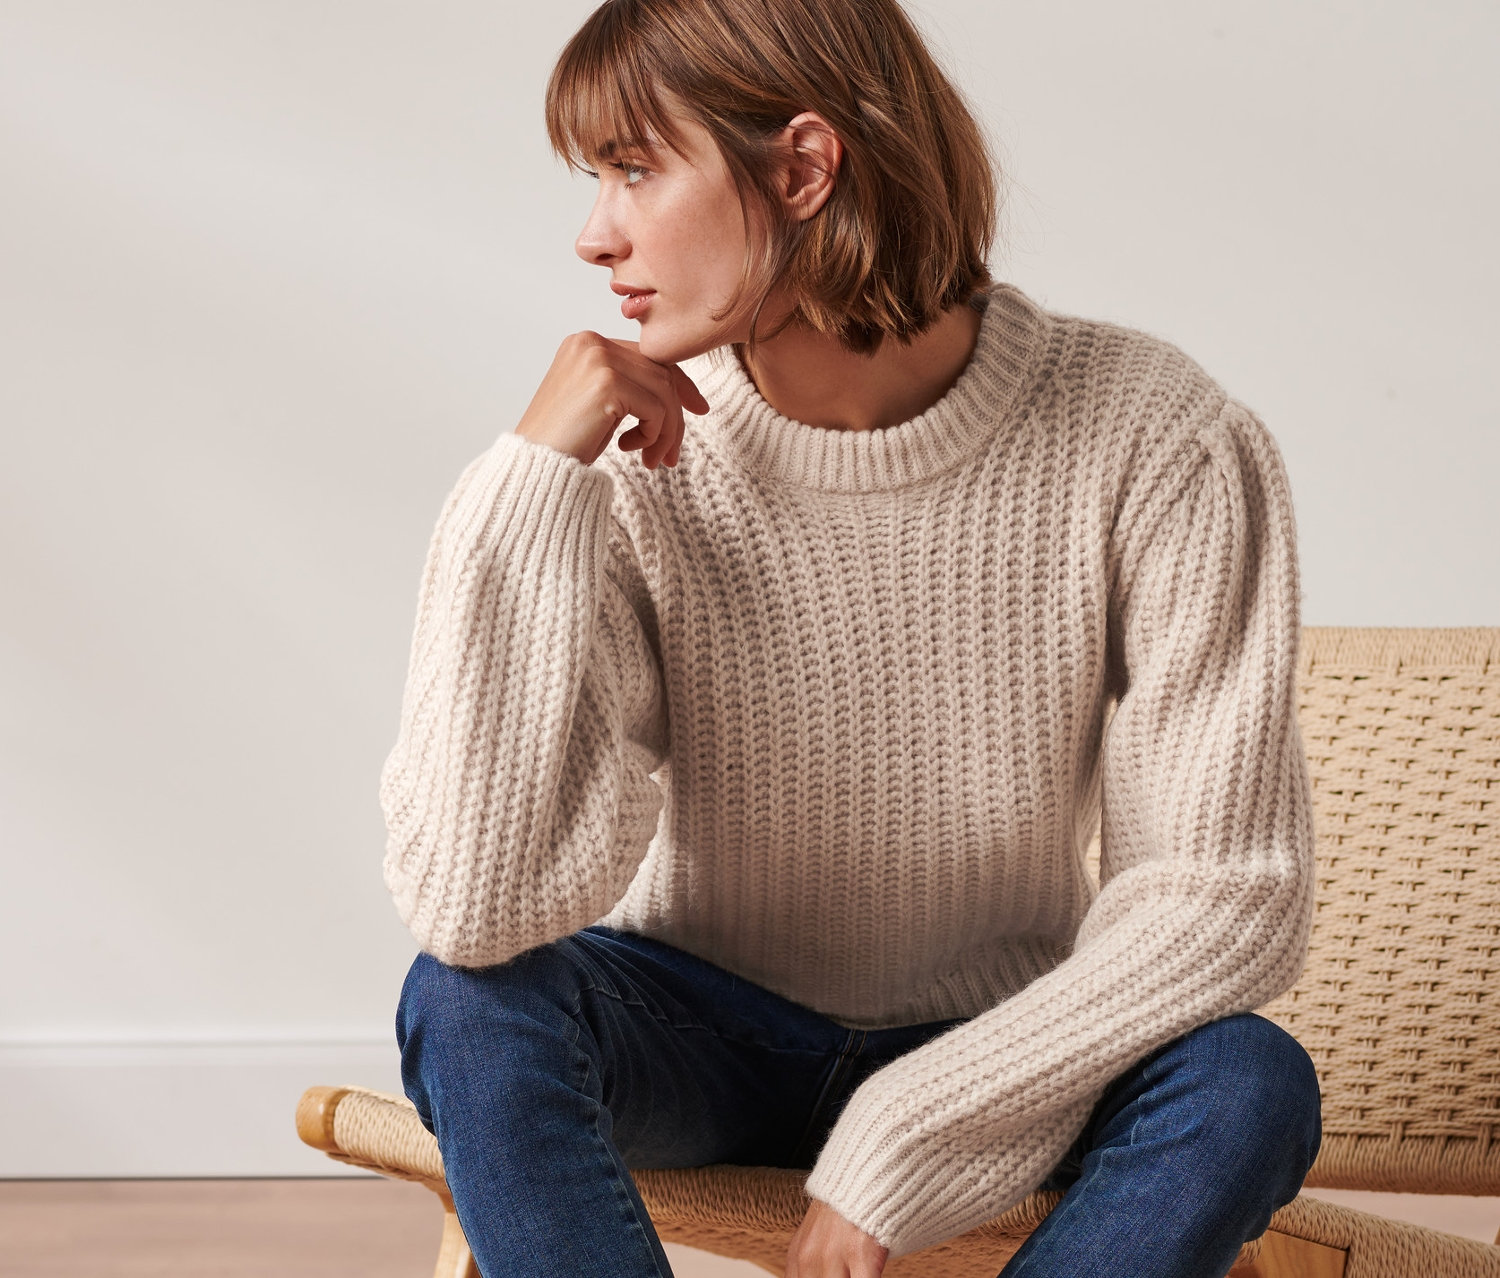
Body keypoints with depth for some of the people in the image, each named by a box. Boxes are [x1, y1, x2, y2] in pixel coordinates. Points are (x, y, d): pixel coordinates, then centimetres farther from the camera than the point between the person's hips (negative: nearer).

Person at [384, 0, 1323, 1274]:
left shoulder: (1163, 447, -18)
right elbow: (476, 908, -28)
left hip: (994, 1047, 0)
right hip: (703, 1029, 1)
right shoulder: (635, 463, -17)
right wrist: (531, 479, -30)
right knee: (471, 1004, -30)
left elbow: (1225, 892, -18)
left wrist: (899, 1141, -21)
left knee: (1249, 1083, -30)